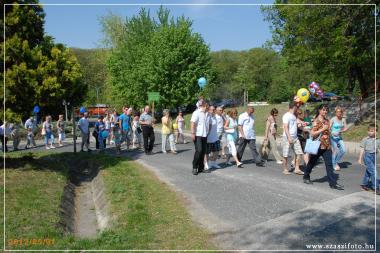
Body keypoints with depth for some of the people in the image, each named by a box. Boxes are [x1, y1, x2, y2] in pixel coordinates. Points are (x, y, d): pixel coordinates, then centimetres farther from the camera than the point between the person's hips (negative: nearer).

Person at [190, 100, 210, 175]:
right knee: (199, 150, -13)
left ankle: (201, 168, 15)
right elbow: (192, 123, -14)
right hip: (198, 135, -7)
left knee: (203, 152, 6)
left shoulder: (207, 114, 14)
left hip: (204, 135, 7)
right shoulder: (196, 113, -8)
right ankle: (194, 167, -2)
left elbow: (209, 124, 23)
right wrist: (193, 133, -19)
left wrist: (208, 132, 15)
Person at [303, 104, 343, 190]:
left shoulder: (326, 121, 10)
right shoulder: (316, 121, -11)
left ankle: (333, 183, -1)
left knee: (329, 164, -1)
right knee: (312, 162, 11)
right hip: (318, 146, -5)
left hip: (326, 146, 6)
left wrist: (330, 144, 17)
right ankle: (306, 177, 31)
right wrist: (322, 129, -23)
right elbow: (312, 133, -18)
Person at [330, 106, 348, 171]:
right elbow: (329, 128, -15)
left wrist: (341, 131, -16)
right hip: (333, 137, -5)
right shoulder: (333, 119, -12)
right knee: (335, 151, -3)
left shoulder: (343, 119, 3)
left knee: (343, 150, -3)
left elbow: (346, 128, 3)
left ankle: (337, 161, 20)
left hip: (339, 137, 5)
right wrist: (332, 133, -31)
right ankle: (334, 165, 14)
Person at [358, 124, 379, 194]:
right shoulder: (365, 139, -6)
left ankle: (364, 184, 29)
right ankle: (375, 187, -5)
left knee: (368, 171, 15)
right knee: (373, 172, -11)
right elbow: (362, 149, -4)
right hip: (367, 155, -5)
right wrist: (360, 159, -4)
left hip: (374, 156, 5)